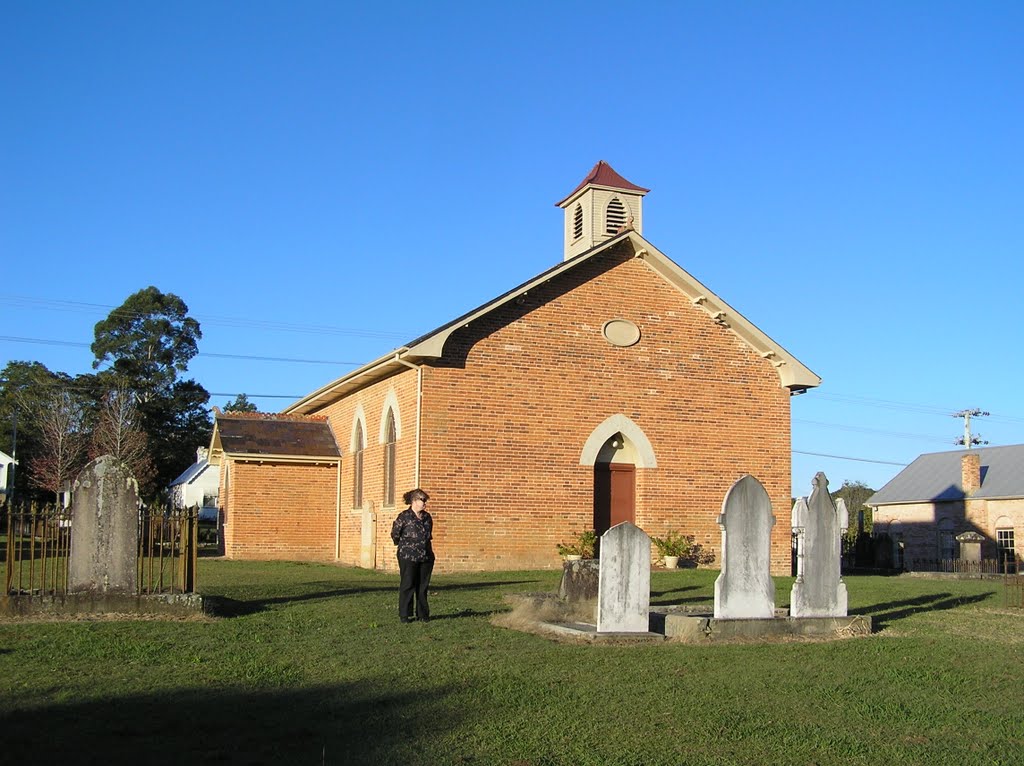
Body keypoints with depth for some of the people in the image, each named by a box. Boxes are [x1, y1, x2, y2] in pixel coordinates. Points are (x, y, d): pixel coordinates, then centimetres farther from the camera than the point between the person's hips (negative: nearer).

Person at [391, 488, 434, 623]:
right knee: (408, 586, -1)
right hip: (408, 557, -5)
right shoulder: (404, 517, -8)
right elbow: (395, 534, 2)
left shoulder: (427, 517, 9)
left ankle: (422, 614, 16)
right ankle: (404, 614, 7)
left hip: (426, 556, 5)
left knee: (423, 586, 8)